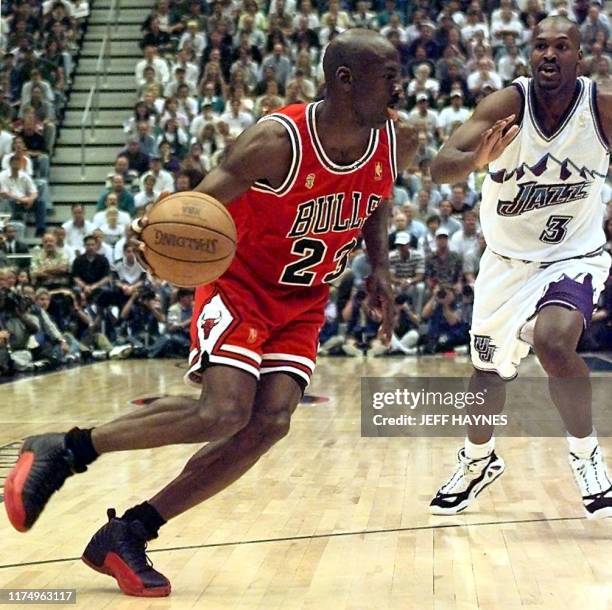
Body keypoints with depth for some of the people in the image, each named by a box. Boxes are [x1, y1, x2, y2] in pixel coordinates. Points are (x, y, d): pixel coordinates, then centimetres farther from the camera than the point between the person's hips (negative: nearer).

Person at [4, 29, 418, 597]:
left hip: (302, 304, 6)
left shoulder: (398, 143, -8)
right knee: (223, 413, -23)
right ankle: (62, 450, -3)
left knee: (267, 425, -11)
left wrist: (379, 270, 5)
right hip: (240, 286, -6)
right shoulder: (277, 141, -26)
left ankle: (127, 535, -2)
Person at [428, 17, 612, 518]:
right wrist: (476, 160, -53)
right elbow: (440, 168, -32)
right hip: (507, 260, 2)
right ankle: (479, 461, 44)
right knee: (487, 368, 16)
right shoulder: (507, 104, -21)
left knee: (553, 341, -30)